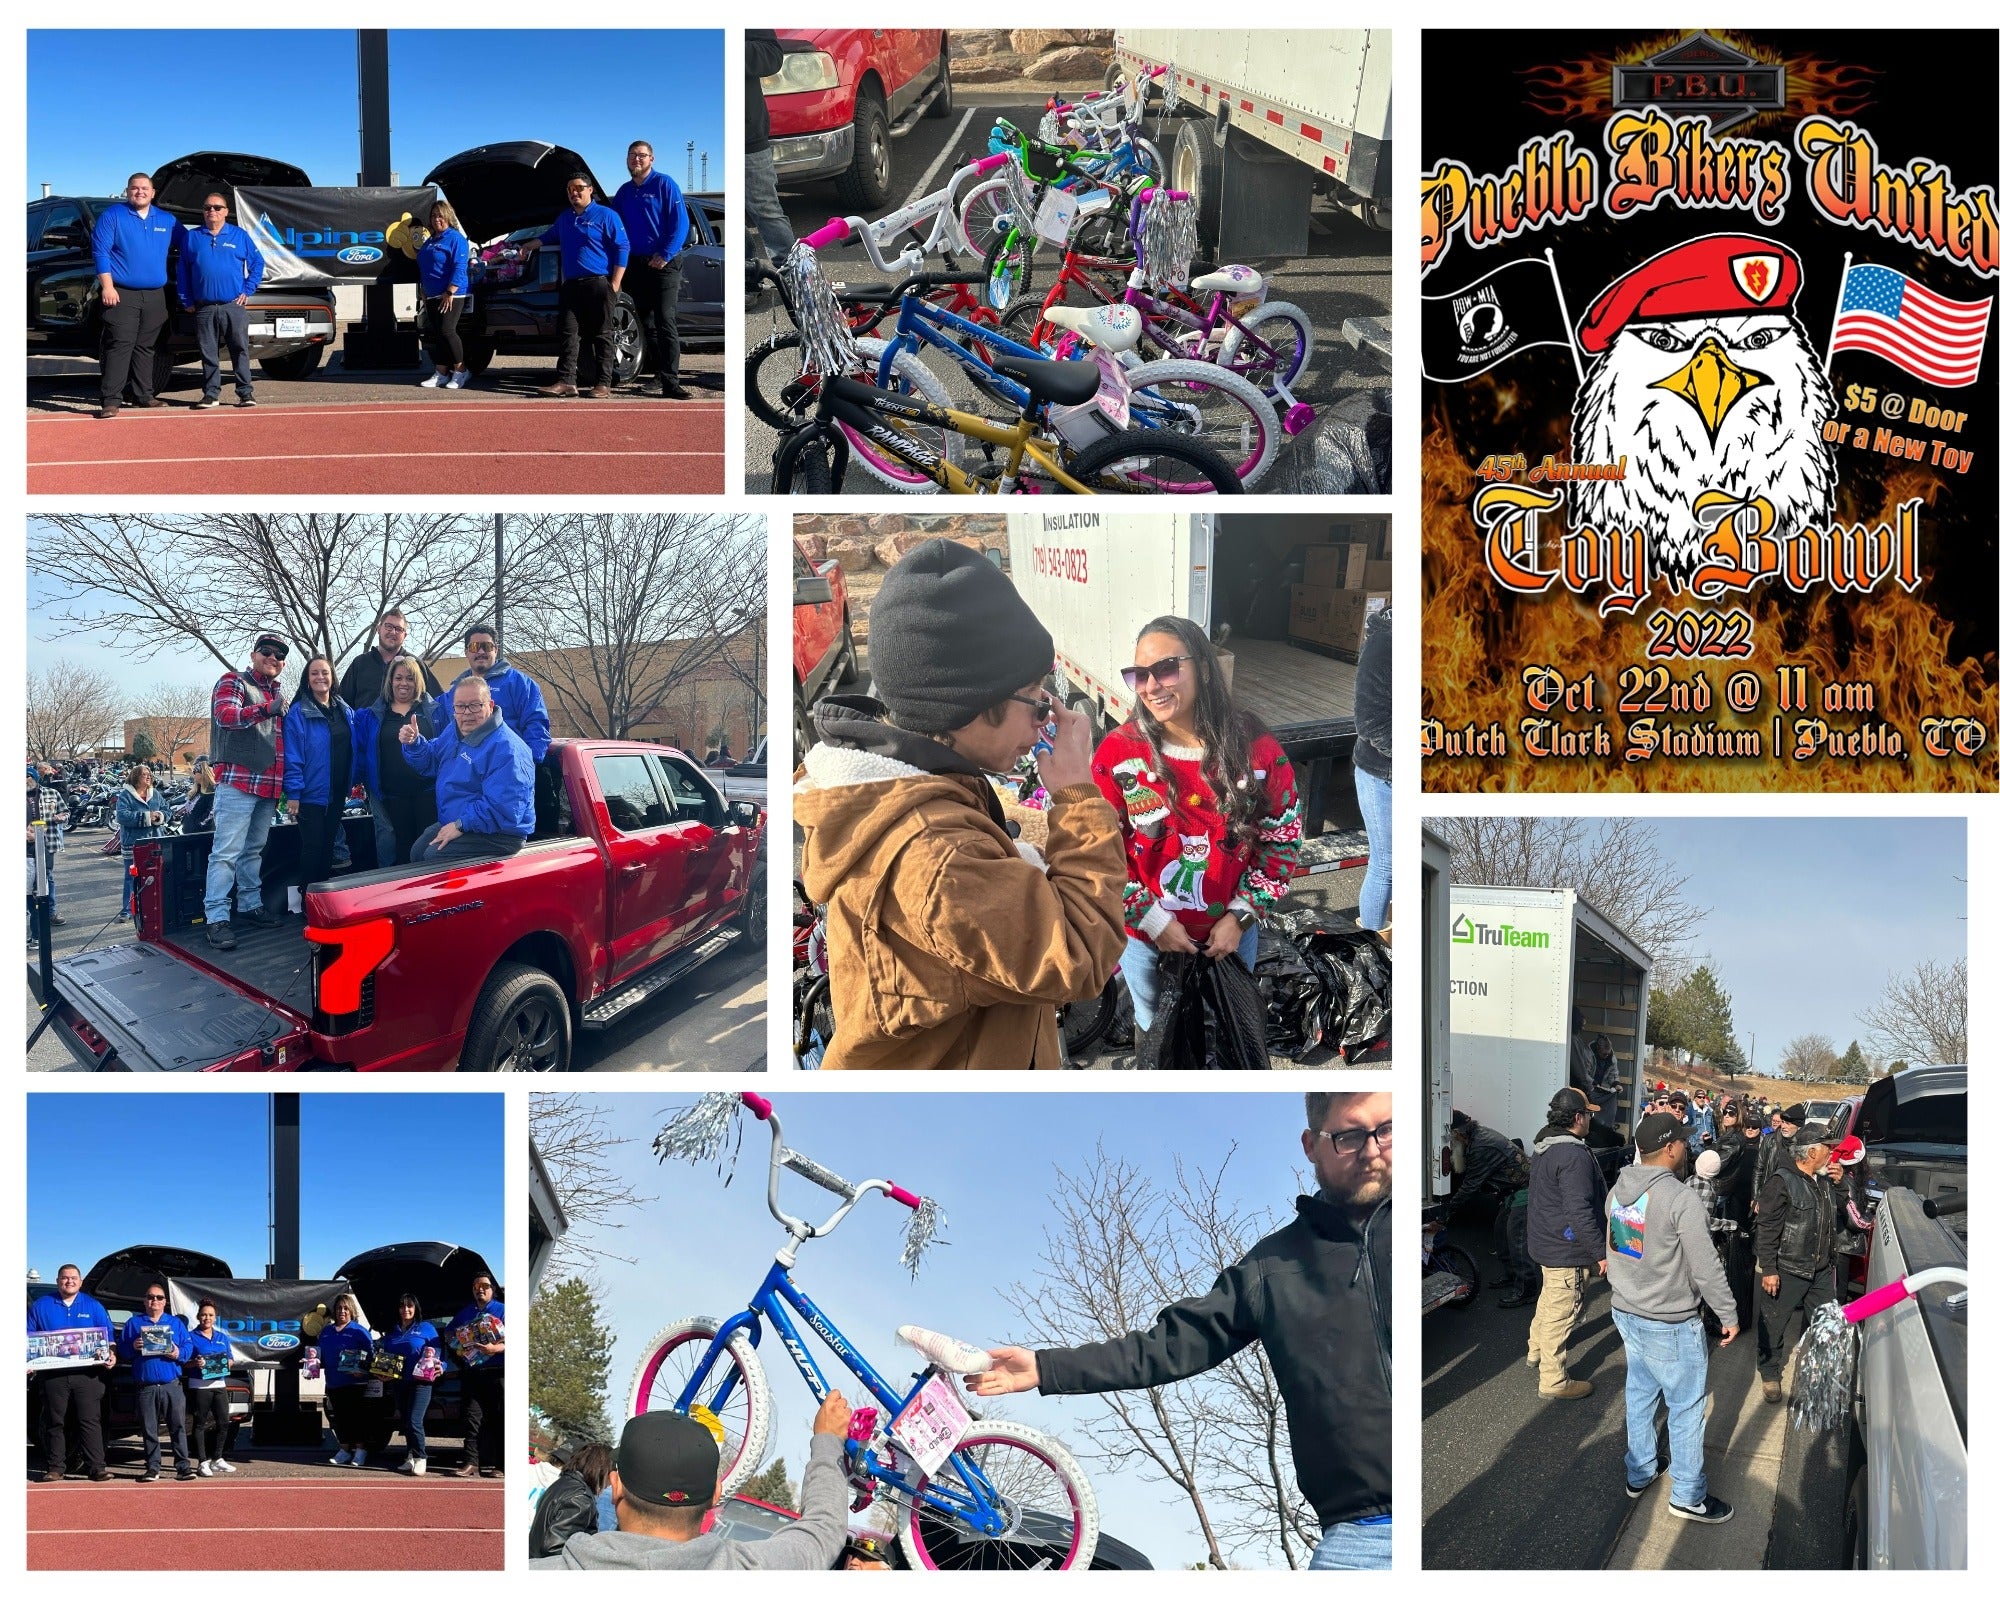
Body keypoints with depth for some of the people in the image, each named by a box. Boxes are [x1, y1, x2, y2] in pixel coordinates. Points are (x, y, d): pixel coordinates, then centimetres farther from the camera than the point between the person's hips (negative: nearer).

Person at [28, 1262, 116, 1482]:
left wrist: (111, 1354, -10)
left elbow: (108, 1335, 8)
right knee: (55, 1422, 4)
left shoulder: (93, 1307, 10)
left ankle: (96, 1467, -6)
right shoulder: (41, 1306, 10)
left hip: (87, 1374, -1)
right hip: (54, 1374, 1)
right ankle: (55, 1468, 11)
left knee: (90, 1421, -5)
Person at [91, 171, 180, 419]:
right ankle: (110, 401, -15)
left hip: (155, 296, 5)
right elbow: (100, 251, -5)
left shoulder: (167, 221, 13)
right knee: (120, 346, -12)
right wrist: (107, 286, -14)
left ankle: (143, 395, 19)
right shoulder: (112, 216, 0)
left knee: (146, 348, 10)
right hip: (122, 294, -5)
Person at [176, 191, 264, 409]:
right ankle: (211, 393, 8)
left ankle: (246, 392, 2)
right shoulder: (191, 237, 10)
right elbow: (182, 271, 12)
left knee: (240, 349, -2)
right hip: (204, 307, 1)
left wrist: (248, 291, 0)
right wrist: (187, 300, 5)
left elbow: (257, 263, 9)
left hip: (234, 305, -1)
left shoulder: (240, 236, 6)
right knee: (208, 352, 3)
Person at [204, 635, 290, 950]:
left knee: (254, 850, 16)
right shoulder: (233, 683, -1)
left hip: (269, 787, 8)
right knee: (227, 852, -10)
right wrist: (266, 709, -37)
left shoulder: (278, 694, 21)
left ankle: (250, 904, 25)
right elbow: (225, 714, -21)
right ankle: (217, 918, -13)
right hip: (237, 781, -8)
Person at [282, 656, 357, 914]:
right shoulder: (298, 713, -9)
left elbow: (352, 751, 15)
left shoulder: (346, 711, 9)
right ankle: (307, 901, 6)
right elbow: (292, 756, -12)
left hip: (337, 794, 6)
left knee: (328, 846, 13)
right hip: (311, 793, -5)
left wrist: (353, 784, 11)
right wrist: (293, 793, -15)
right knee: (312, 848, -2)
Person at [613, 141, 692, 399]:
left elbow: (680, 222, -9)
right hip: (636, 266, 6)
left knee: (666, 323, -14)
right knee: (647, 325, 6)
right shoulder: (624, 192, 15)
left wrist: (665, 255, -16)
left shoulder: (665, 184, -2)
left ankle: (670, 383, -19)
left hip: (663, 264, -6)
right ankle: (664, 375, 12)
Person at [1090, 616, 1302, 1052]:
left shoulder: (1257, 748, -14)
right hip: (1146, 932, -1)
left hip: (1231, 930, 1)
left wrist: (1240, 917, -10)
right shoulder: (1117, 752, -16)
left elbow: (1282, 841, -6)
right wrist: (1153, 920, -14)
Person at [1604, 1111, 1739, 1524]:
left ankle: (1638, 1473, 34)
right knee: (1687, 1405, 6)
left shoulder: (1619, 1189, 1)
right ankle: (1688, 1496, 15)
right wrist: (1728, 1315, -9)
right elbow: (1706, 1266, -21)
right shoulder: (1680, 1199, -24)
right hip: (1670, 1323, -8)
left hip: (1626, 1311, 8)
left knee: (1640, 1393, 21)